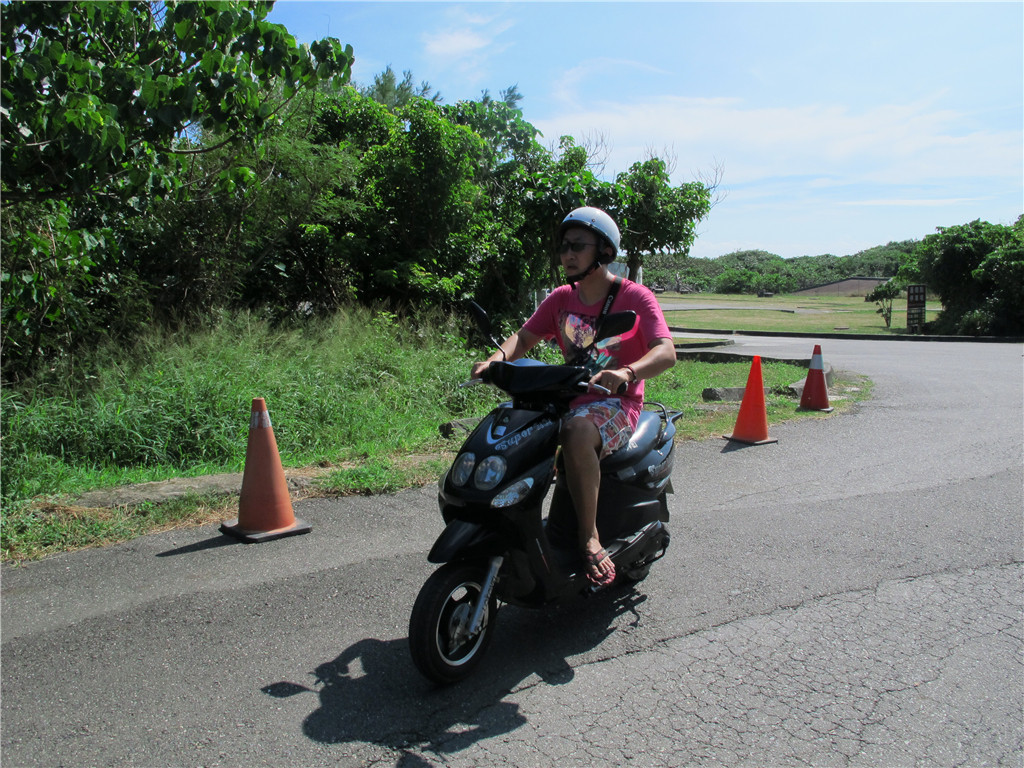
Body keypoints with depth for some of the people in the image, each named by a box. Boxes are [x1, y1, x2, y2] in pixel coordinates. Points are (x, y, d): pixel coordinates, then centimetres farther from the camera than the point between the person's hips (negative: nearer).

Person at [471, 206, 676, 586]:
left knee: (576, 432, -39)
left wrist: (626, 373, -39)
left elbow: (666, 352, -17)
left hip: (616, 403, -6)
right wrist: (497, 359, -14)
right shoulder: (561, 298, 12)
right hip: (567, 398, 6)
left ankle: (589, 537, -25)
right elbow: (524, 337, 9)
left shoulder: (636, 297, -5)